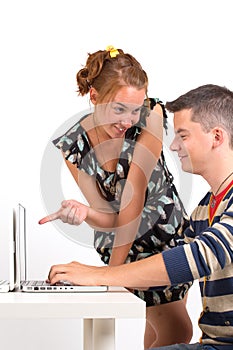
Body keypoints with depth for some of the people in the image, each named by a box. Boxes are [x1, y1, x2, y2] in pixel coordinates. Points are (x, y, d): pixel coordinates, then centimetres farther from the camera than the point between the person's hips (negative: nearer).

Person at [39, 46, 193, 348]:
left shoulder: (151, 115, -23)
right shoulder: (74, 147, -19)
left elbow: (134, 194, -26)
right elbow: (108, 215, -15)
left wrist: (114, 267, -27)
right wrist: (82, 212, -39)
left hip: (170, 228, 1)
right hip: (123, 240, -1)